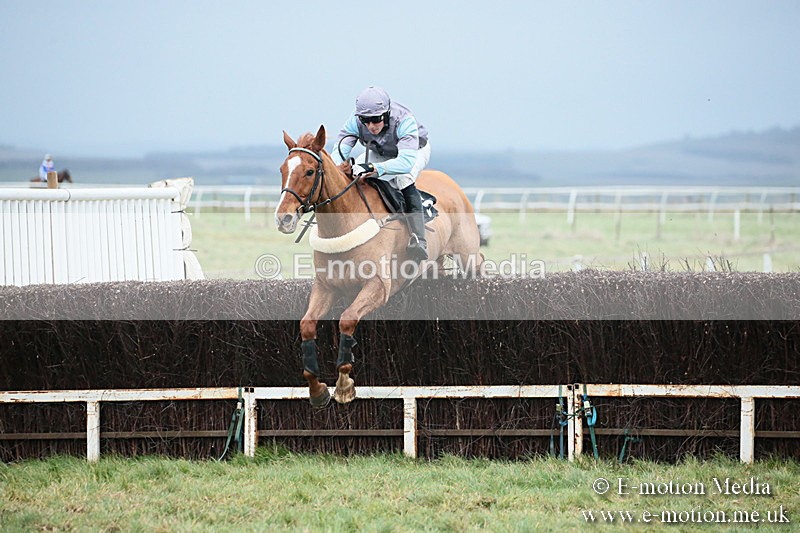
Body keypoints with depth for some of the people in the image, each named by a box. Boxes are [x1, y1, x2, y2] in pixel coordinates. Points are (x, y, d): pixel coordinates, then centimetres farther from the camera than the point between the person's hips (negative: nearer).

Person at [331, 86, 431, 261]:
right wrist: (340, 166, -60)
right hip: (380, 153, 5)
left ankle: (418, 241, -41)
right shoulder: (355, 121, -29)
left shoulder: (404, 120, -41)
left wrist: (373, 168, -68)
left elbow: (406, 161, -53)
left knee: (404, 180, -35)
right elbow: (339, 152, -35)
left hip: (415, 151, -5)